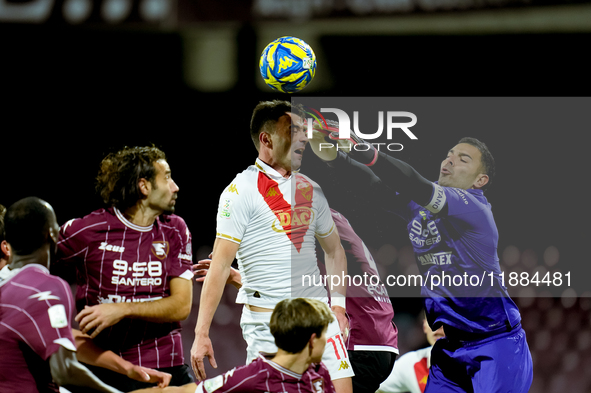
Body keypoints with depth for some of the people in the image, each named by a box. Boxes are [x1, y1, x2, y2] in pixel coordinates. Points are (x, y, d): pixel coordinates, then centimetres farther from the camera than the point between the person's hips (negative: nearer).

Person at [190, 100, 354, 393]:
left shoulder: (310, 189, 13)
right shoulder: (241, 191, -6)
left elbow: (334, 250, 25)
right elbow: (220, 266, -10)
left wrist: (338, 303, 11)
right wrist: (201, 334, -14)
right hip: (266, 321, -6)